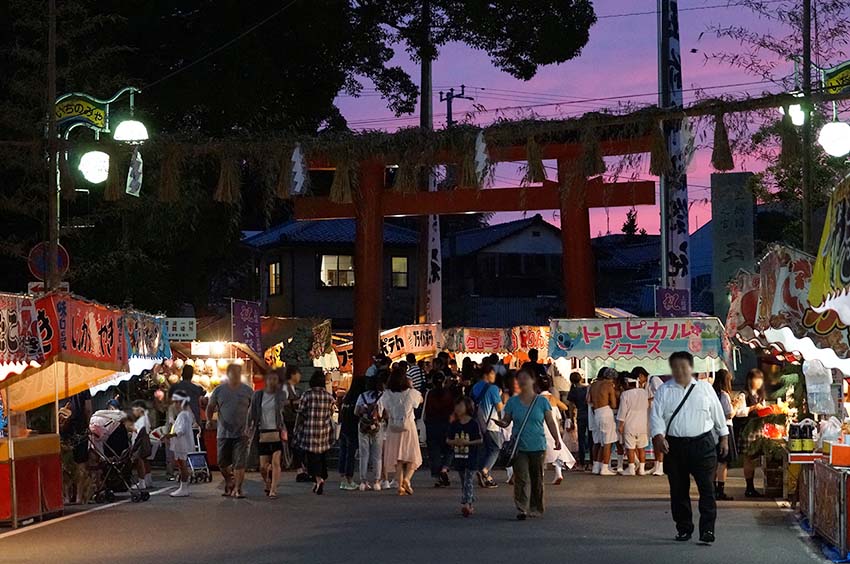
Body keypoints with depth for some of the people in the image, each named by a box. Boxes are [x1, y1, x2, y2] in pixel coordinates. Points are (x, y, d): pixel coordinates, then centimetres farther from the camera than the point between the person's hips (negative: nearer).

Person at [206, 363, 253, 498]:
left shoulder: (247, 390, 3)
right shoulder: (219, 390, 5)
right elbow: (210, 407, 12)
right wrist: (209, 420, -2)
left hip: (241, 433, -2)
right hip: (223, 433, 2)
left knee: (239, 463, -6)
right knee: (222, 463, 9)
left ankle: (237, 488, 0)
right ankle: (229, 482, 32)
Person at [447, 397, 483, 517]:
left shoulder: (473, 424, -6)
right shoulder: (454, 424, 7)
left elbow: (480, 440, -5)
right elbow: (448, 440, 11)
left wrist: (468, 442, -18)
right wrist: (454, 442, -10)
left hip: (470, 457, -6)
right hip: (458, 457, 6)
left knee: (469, 481, -12)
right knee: (463, 482, 11)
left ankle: (466, 504, -20)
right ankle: (470, 505, 19)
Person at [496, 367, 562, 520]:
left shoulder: (541, 401, 2)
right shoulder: (513, 401, 5)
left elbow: (550, 422, 2)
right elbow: (506, 420, 8)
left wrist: (557, 439, -9)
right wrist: (502, 423, -16)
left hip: (538, 446, 0)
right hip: (519, 447, 0)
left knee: (537, 479, 8)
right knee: (521, 479, -7)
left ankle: (536, 508, 21)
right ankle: (522, 509, -9)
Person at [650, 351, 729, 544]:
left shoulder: (705, 388, 8)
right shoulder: (664, 391, 5)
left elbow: (718, 413, 14)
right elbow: (656, 415, -2)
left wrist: (724, 437, 13)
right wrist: (658, 436, -18)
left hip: (703, 443, -1)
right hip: (674, 446, 1)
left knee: (707, 488, -7)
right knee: (678, 490, 7)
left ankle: (707, 530, -6)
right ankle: (684, 529, 18)